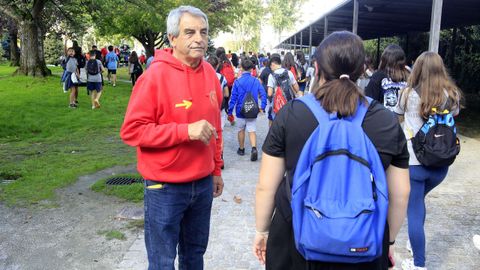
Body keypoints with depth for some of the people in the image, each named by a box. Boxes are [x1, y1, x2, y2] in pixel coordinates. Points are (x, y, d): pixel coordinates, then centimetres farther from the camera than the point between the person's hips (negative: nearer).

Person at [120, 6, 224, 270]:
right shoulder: (155, 75, -16)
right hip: (165, 188, -5)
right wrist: (186, 130, -25)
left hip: (203, 183, 6)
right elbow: (131, 130, -18)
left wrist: (216, 169, 15)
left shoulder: (209, 73, 3)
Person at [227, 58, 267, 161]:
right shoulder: (256, 81, -3)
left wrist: (230, 111, -3)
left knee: (241, 130, 16)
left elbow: (233, 97, -8)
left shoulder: (238, 81, -8)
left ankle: (241, 149, 29)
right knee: (252, 130, 2)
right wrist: (262, 107, -1)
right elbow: (263, 94, -8)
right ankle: (254, 148, -20)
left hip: (241, 111, -1)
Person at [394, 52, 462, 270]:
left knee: (414, 210, 6)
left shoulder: (409, 94, -7)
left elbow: (398, 113, 14)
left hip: (413, 162, -4)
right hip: (441, 164, 4)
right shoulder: (452, 95, -1)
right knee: (418, 201, 26)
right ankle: (416, 244, 41)